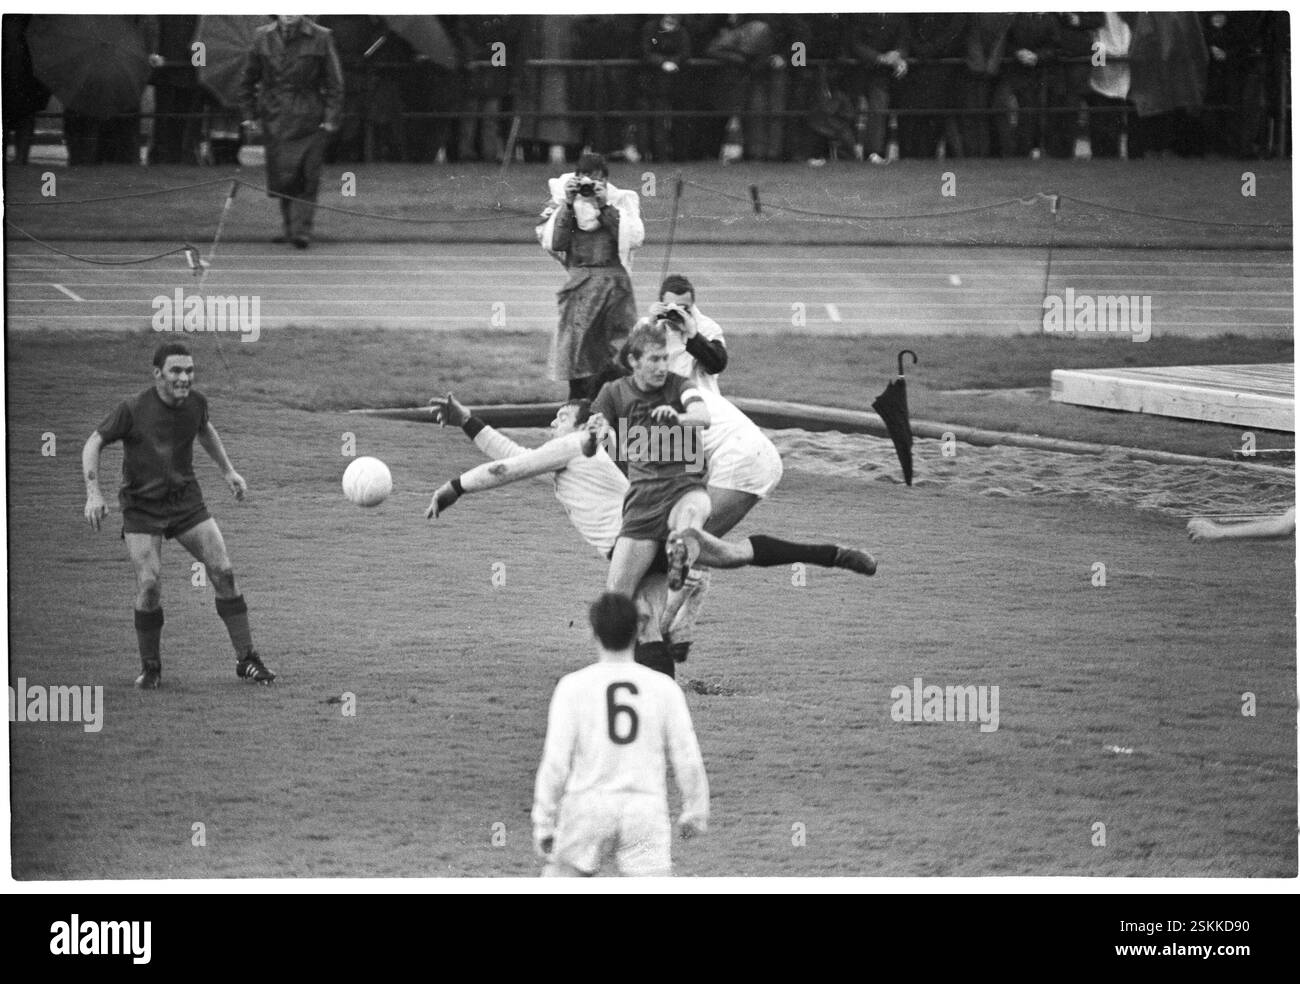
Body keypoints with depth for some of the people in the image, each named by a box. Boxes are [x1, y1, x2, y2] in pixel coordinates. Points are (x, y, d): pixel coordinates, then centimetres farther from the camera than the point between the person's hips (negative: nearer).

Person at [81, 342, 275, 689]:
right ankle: (150, 667, 5)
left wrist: (228, 470, 23)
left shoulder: (195, 402, -3)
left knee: (223, 572, -6)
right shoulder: (133, 410, -17)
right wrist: (93, 494, -17)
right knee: (149, 585, -15)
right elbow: (94, 444, -8)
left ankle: (246, 659, 3)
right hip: (142, 506, -4)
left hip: (186, 499, 4)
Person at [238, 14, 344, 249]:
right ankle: (291, 227, 16)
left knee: (306, 178, -8)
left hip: (308, 121, -2)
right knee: (281, 177, 3)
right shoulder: (263, 38, 5)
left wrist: (331, 119, -7)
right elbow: (247, 80, 15)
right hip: (275, 120, 2)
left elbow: (334, 82, 1)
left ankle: (301, 230, -7)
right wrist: (249, 115, 9)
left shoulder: (321, 38, -2)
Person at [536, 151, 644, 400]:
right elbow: (555, 243, -3)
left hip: (614, 281, 0)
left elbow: (633, 238, -7)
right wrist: (568, 206, -9)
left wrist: (605, 206, -11)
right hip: (578, 279, 0)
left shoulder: (622, 202, 8)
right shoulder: (564, 203, 9)